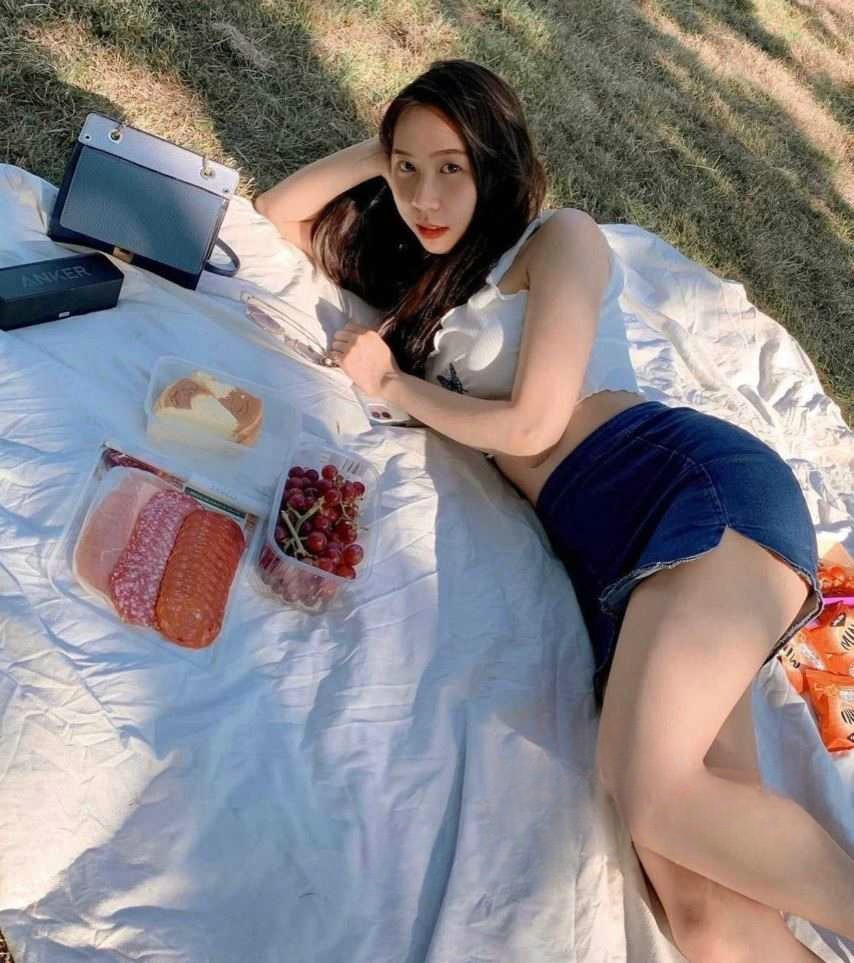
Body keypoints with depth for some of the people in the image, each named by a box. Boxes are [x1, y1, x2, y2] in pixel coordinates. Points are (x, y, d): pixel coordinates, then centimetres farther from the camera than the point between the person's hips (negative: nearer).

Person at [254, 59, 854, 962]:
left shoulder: (558, 239, 9)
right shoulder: (425, 271, 29)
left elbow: (531, 425, -2)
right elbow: (276, 213, 35)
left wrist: (389, 382, 10)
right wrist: (383, 150, 23)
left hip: (692, 479, -4)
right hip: (607, 547, 5)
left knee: (651, 791, -30)